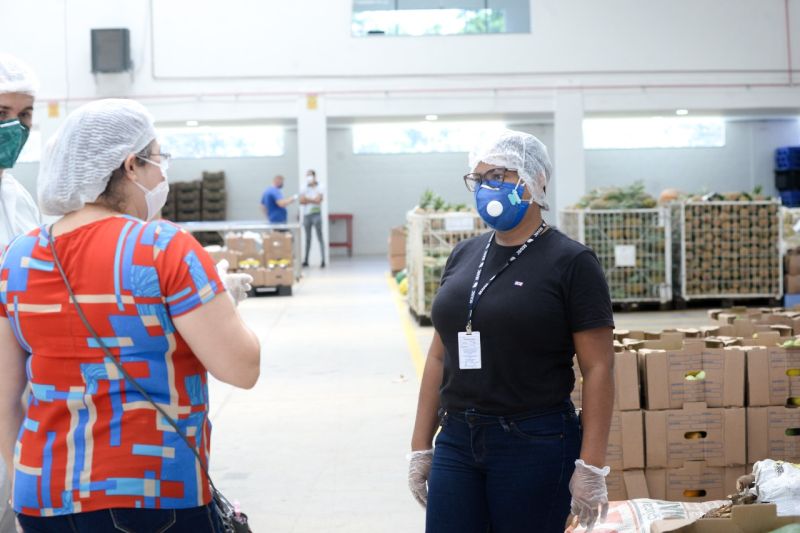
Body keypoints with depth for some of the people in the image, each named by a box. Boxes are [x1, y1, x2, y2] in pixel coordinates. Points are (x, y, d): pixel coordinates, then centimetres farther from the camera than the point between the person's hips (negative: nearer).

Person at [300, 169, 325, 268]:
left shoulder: (319, 188, 0)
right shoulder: (305, 189, 12)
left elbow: (318, 200, -11)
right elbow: (301, 201, 2)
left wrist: (307, 199, -6)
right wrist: (312, 200, -11)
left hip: (316, 214, -4)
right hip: (306, 215, 4)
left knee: (320, 237, -6)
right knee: (307, 238, 8)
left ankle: (323, 261, -7)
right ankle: (306, 261, 11)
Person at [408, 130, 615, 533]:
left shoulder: (570, 262, -7)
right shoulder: (464, 255, 10)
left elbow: (598, 367, -10)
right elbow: (440, 356, 13)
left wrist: (591, 466, -15)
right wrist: (420, 447, 11)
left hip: (536, 446, -5)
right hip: (456, 442, 5)